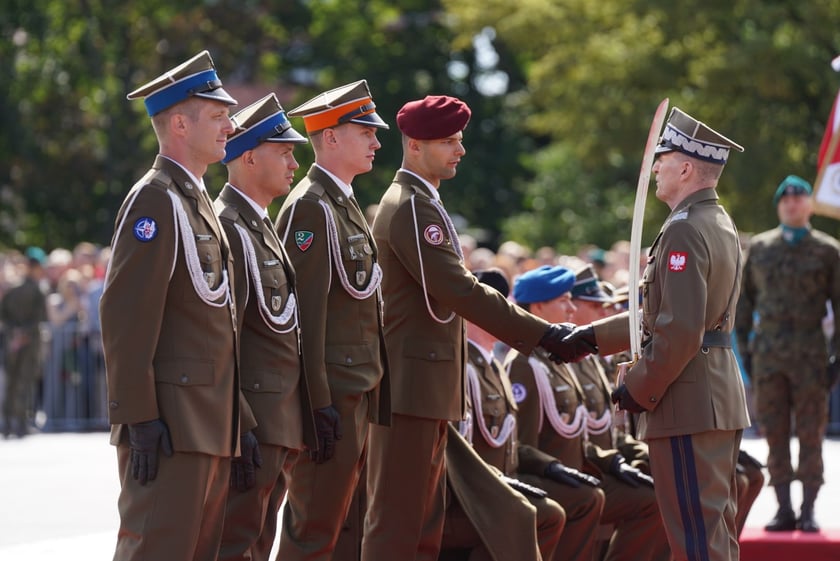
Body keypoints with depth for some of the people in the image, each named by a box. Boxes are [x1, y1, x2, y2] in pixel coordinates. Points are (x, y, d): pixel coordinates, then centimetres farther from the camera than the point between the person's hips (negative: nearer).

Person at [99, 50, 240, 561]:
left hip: (210, 423, 10)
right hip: (172, 424, -10)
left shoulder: (198, 201, 20)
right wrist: (139, 418, -23)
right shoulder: (155, 199, -11)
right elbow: (125, 316, -18)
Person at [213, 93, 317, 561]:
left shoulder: (262, 226, 19)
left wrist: (310, 413, 21)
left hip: (283, 423, 10)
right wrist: (241, 428, -23)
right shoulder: (227, 228, -14)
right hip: (253, 423, -10)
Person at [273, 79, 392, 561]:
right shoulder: (312, 207, -14)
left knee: (335, 522, 12)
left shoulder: (344, 204, 17)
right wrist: (319, 403, -22)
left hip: (358, 392, 10)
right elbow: (307, 310, -19)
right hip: (334, 394, -10)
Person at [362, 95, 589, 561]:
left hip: (426, 391, 11)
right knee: (396, 521, -9)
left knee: (423, 522, 11)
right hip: (409, 387, -11)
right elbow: (460, 292, -21)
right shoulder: (410, 208, -15)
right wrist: (543, 335, -20)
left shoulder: (421, 204, 18)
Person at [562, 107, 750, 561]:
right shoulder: (719, 225, 15)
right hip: (721, 398, 10)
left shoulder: (684, 231, -17)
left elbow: (680, 330, -23)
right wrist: (594, 336, 18)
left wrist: (640, 388, -13)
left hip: (688, 403, -10)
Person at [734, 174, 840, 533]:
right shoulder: (759, 248, 11)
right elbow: (744, 299, 15)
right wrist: (744, 348, 8)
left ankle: (808, 511, 5)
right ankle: (784, 510, 8)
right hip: (768, 354, 2)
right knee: (775, 435, 2)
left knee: (810, 435, -1)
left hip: (810, 355, -2)